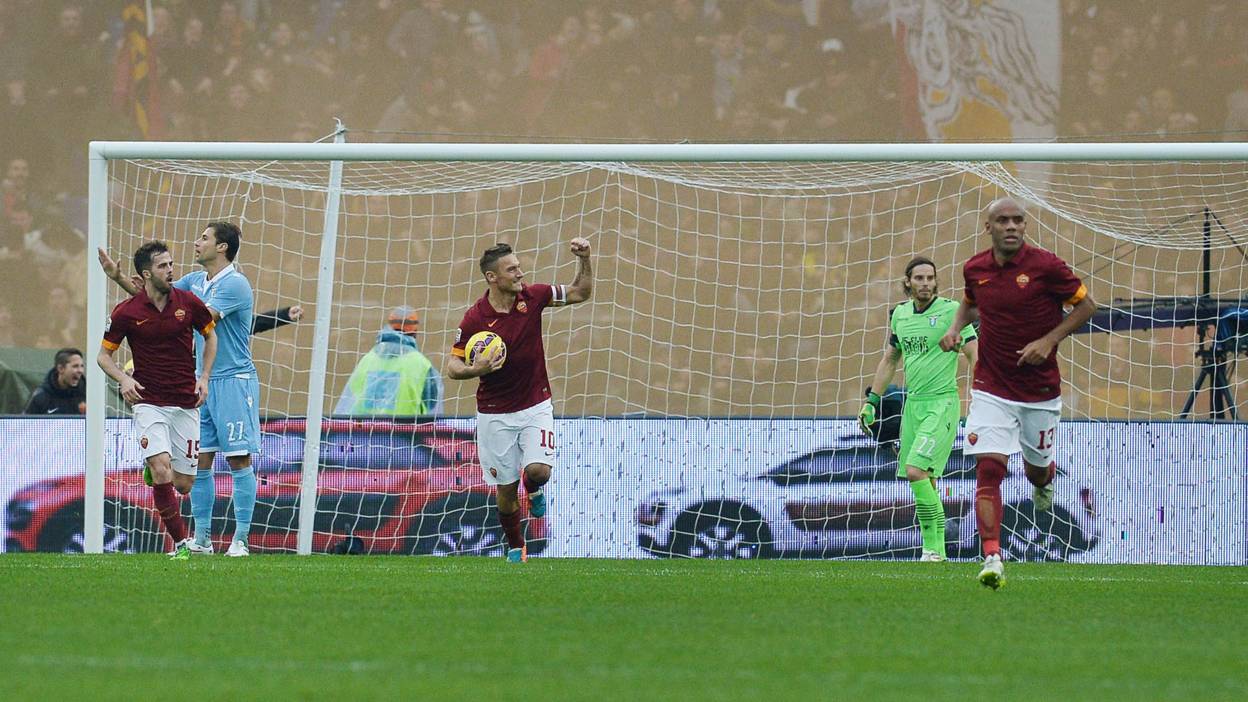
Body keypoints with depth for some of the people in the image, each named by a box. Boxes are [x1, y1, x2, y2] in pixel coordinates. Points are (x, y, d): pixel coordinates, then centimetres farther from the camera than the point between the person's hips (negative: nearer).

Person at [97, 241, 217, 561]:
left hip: (186, 403, 2)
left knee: (184, 483, 3)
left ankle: (152, 468, 39)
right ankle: (180, 542, -9)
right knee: (162, 472, -21)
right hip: (149, 402, -2)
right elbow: (104, 354, 4)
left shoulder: (188, 303, -2)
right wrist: (123, 379, -16)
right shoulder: (126, 312, -7)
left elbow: (210, 334, 16)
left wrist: (204, 376, 4)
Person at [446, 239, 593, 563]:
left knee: (538, 470, -20)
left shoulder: (533, 297, -7)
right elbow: (453, 365, -7)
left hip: (535, 406, 1)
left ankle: (534, 489, 18)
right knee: (505, 489, 5)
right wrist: (476, 369, -28)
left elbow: (581, 292, 5)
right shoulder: (475, 319, -14)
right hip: (495, 413, -1)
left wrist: (584, 259, -11)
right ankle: (515, 547, 29)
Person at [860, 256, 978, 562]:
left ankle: (934, 547, -12)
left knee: (917, 472, -18)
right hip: (913, 404, 6)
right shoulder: (900, 314, 12)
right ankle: (933, 547, 11)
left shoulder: (952, 311, -6)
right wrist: (871, 401, 20)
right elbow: (889, 360, 22)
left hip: (942, 402, -6)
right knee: (924, 482, 5)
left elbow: (975, 355, -7)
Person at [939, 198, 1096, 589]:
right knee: (989, 469, -15)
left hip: (1040, 390, -1)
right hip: (991, 390, 1)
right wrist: (955, 328, 2)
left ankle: (1045, 478, 56)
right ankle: (992, 557, -18)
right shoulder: (975, 269, 0)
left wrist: (1049, 340, -15)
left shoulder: (1045, 266, -13)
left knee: (1037, 468, 16)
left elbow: (1085, 305, -4)